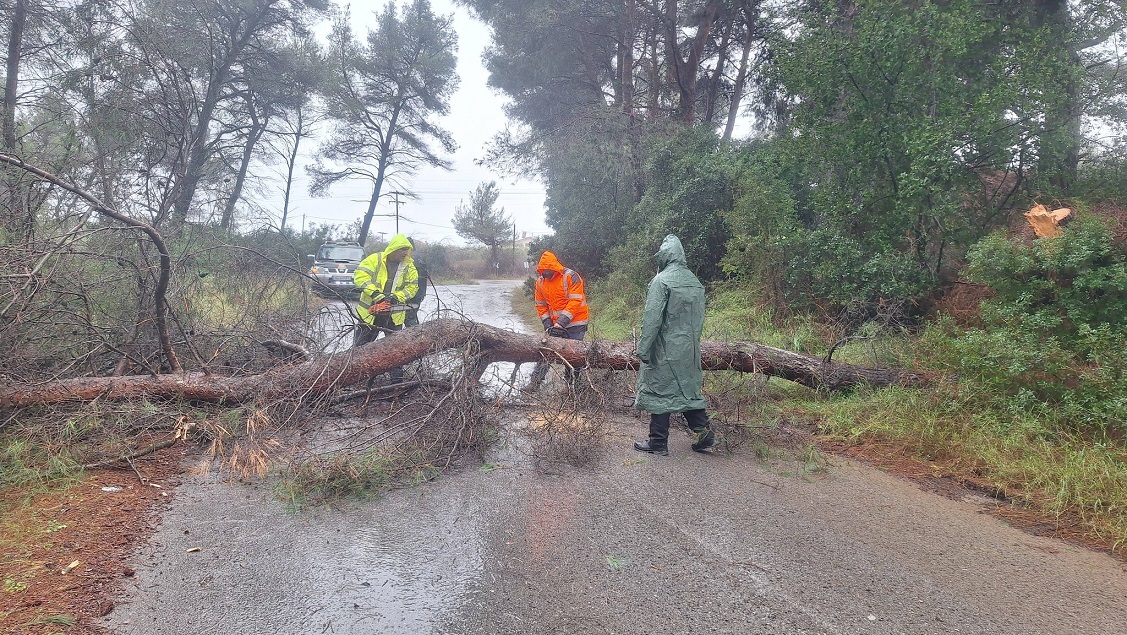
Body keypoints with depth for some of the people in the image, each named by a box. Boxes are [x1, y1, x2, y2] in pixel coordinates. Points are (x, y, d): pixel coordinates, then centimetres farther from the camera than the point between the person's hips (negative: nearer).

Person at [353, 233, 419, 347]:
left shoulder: (409, 267, 1)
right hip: (371, 312, -2)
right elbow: (360, 275, -15)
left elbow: (412, 287, 0)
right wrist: (374, 293, -26)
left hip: (394, 316, 2)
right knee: (361, 346, 8)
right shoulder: (376, 259, -7)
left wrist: (397, 297, -18)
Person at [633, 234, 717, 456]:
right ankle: (703, 431, 13)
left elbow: (652, 318, -17)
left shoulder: (661, 281, -14)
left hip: (665, 349, -7)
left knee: (659, 392, 2)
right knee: (688, 387, 18)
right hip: (690, 350, 7)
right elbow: (700, 317, 13)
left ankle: (658, 442, 8)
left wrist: (643, 348, -14)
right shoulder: (695, 282, 8)